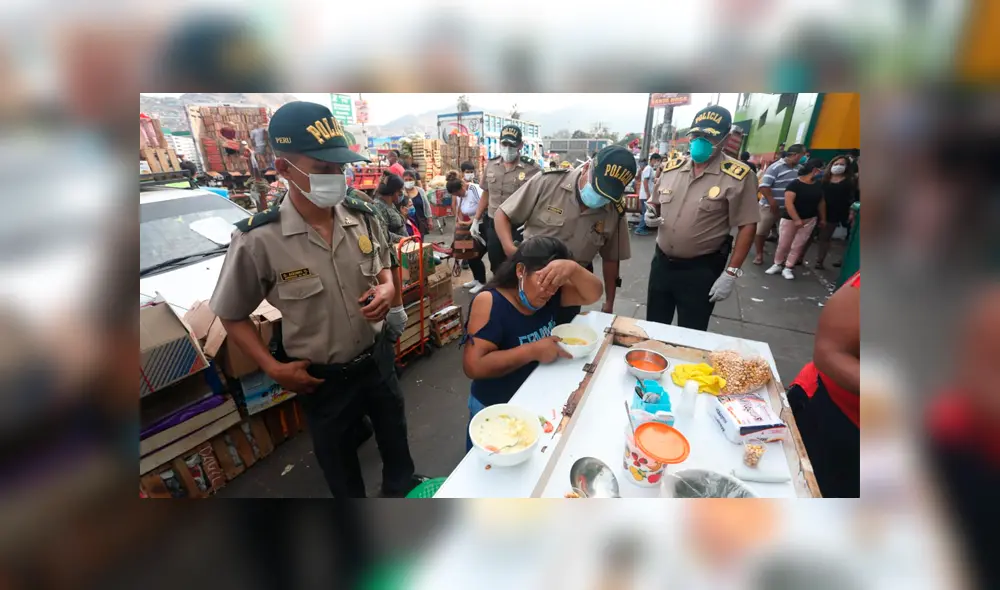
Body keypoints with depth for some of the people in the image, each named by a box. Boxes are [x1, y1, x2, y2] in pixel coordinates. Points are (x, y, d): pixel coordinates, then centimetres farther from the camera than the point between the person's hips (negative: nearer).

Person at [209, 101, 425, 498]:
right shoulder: (258, 241, -21)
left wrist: (386, 290, -13)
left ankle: (401, 485, 59)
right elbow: (231, 315, -6)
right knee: (337, 458, 22)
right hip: (322, 378, -4)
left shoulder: (363, 218, -9)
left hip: (378, 358, 4)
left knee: (394, 433, 28)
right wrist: (273, 368, -13)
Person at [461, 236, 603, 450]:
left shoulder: (551, 295, -6)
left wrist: (573, 268, -28)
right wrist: (533, 351, -32)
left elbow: (592, 295, -8)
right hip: (497, 409, -5)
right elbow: (473, 366, -30)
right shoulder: (489, 302, -25)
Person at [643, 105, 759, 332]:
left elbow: (747, 226, -10)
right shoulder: (672, 167, 2)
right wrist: (651, 214, -7)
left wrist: (731, 273, -14)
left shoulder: (738, 176, -12)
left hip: (701, 269, -4)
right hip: (662, 261, 4)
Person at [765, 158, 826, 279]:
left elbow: (821, 202, 16)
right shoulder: (794, 184, -14)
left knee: (798, 245, 2)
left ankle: (788, 268, 8)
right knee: (783, 244, 1)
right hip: (790, 219, -5)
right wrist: (797, 220, -26)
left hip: (810, 220, 5)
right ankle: (777, 265, 19)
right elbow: (788, 203, -22)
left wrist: (822, 219, 16)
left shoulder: (818, 185, 6)